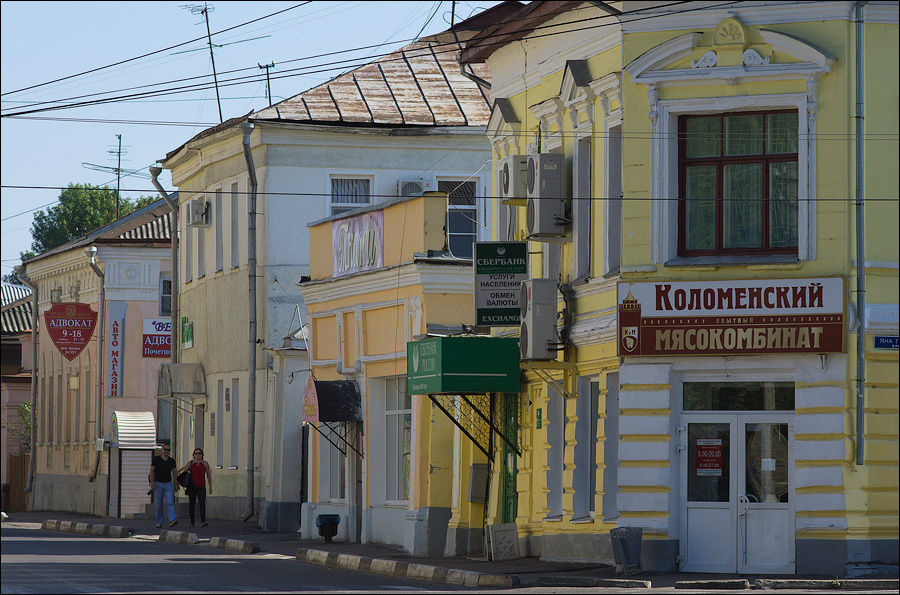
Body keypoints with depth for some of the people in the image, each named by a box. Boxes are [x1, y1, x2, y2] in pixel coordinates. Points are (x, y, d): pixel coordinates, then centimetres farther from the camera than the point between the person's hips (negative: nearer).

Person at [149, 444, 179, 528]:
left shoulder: (171, 460, 6)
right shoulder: (156, 459, -1)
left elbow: (174, 473, 10)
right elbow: (152, 471, -4)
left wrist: (176, 484, 5)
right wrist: (152, 482, -14)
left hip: (168, 484, 1)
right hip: (158, 484, -1)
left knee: (170, 503, -15)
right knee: (158, 505, 3)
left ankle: (172, 521, -28)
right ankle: (159, 523, 13)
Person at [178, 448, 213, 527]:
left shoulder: (205, 463, 3)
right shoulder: (190, 463, 3)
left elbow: (209, 476, 7)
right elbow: (183, 472, 4)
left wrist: (210, 487, 4)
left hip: (201, 487, -1)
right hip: (192, 487, 1)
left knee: (202, 503, -18)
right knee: (191, 504, 5)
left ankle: (202, 521, -28)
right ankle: (191, 522, 17)